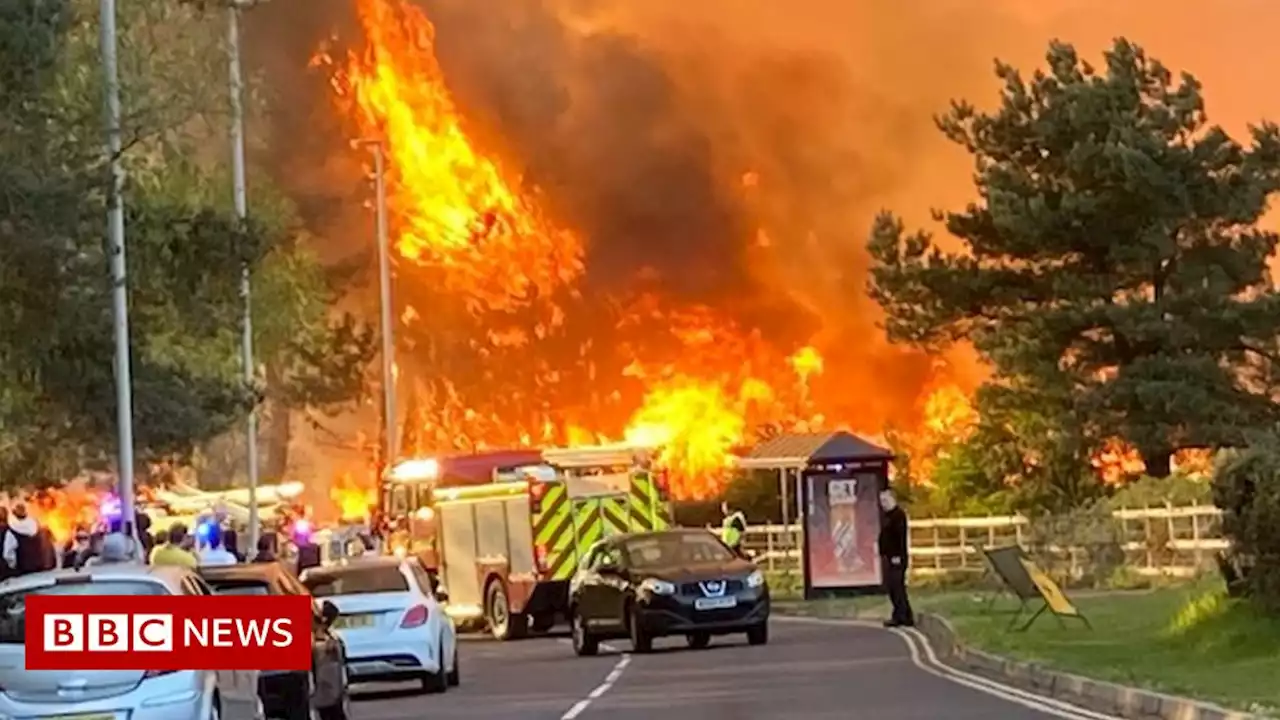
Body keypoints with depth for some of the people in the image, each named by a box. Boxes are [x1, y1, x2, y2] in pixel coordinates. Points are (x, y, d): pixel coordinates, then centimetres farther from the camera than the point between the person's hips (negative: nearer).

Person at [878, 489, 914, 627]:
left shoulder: (899, 514, -11)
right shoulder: (885, 515, 17)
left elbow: (901, 536, -18)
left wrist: (897, 556, -22)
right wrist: (882, 554, 17)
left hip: (896, 558, -10)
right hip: (888, 557, 10)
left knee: (897, 587, -9)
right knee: (890, 586, 10)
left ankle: (899, 616, -8)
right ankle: (906, 616, 15)